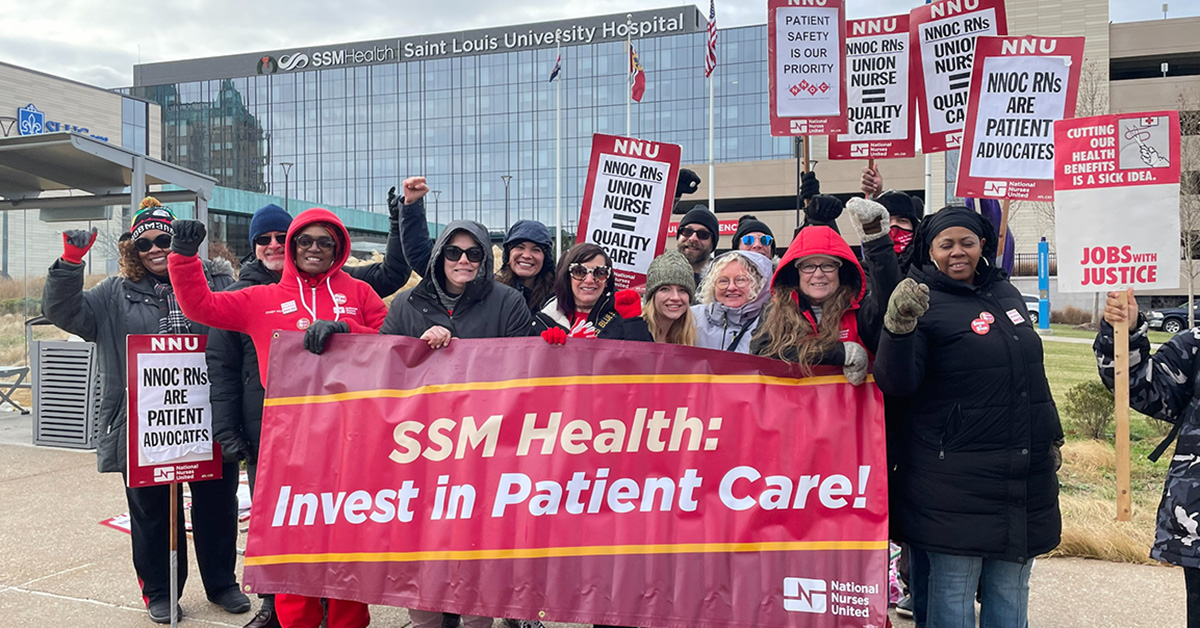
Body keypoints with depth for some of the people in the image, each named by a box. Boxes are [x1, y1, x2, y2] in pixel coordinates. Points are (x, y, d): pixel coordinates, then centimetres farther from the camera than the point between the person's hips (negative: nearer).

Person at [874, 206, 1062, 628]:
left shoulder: (1006, 294, 12)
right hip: (956, 478, -7)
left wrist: (1050, 436, 28)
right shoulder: (926, 304, -9)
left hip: (1025, 477, 7)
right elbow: (897, 384, -22)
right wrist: (899, 327, -38)